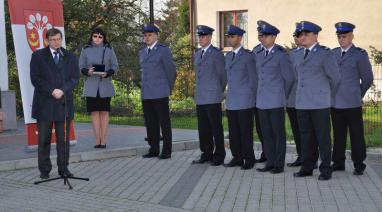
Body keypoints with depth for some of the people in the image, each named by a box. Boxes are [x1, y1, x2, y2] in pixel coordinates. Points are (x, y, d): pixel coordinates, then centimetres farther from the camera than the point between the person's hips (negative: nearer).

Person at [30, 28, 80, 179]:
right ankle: (44, 170, 10)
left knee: (64, 138, 3)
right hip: (44, 103, -2)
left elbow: (75, 78, 5)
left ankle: (63, 168, 11)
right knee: (44, 139, 2)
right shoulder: (38, 56, 6)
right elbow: (35, 78, -2)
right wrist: (51, 91, -13)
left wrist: (62, 90, -12)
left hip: (64, 103, 2)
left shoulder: (70, 57, 13)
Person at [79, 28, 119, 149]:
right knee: (94, 112, -1)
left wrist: (107, 73, -15)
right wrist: (87, 72, -15)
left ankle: (103, 140, 3)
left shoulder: (109, 49, 5)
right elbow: (81, 67, 6)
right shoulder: (86, 50, 6)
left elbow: (115, 66, 4)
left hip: (105, 85, 0)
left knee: (104, 112, 1)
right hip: (91, 86, 0)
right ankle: (97, 140, 3)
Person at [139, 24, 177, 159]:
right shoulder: (142, 53, 16)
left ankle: (166, 151, 3)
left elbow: (171, 71, -1)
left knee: (164, 123, -2)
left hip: (160, 93, -6)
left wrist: (168, 89, 6)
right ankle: (154, 149, 15)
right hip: (146, 94, 6)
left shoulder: (164, 50, -4)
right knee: (150, 123, 7)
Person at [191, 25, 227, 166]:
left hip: (213, 98, -7)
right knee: (203, 128, 10)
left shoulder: (217, 54, -6)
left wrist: (219, 91, 4)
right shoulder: (197, 55, 16)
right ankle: (207, 154, 19)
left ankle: (219, 156, 7)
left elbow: (223, 75, -3)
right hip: (200, 98, 7)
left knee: (216, 128, -1)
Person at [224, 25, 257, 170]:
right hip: (231, 101, 6)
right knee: (233, 132, 8)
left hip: (245, 101, -6)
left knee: (246, 131, -2)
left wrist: (251, 98, -4)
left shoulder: (248, 56, -6)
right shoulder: (228, 56, 15)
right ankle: (237, 157, 17)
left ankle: (248, 159, 6)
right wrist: (229, 96, 17)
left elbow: (253, 79, -5)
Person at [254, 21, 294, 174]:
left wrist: (282, 96, 3)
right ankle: (270, 162, 17)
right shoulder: (259, 56, 14)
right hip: (262, 102, 6)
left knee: (279, 134, 1)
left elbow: (289, 78, -4)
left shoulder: (281, 55, -6)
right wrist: (261, 94, 14)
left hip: (276, 102, -6)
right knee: (266, 134, 9)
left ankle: (279, 164, 8)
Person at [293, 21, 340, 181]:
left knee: (323, 137, -1)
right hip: (302, 103, 6)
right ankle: (307, 167, 17)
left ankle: (325, 170, 6)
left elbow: (334, 77, 0)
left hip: (320, 103, -6)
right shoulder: (300, 55, 15)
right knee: (306, 137, 9)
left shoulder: (325, 54, -4)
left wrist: (328, 95, 10)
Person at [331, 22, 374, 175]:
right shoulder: (333, 53, 12)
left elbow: (367, 79, 2)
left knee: (356, 134, 1)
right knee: (338, 134, 10)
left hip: (352, 104, -4)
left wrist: (357, 95, 7)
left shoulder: (360, 54, -3)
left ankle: (359, 165, 9)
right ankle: (338, 163, 18)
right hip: (335, 102, 4)